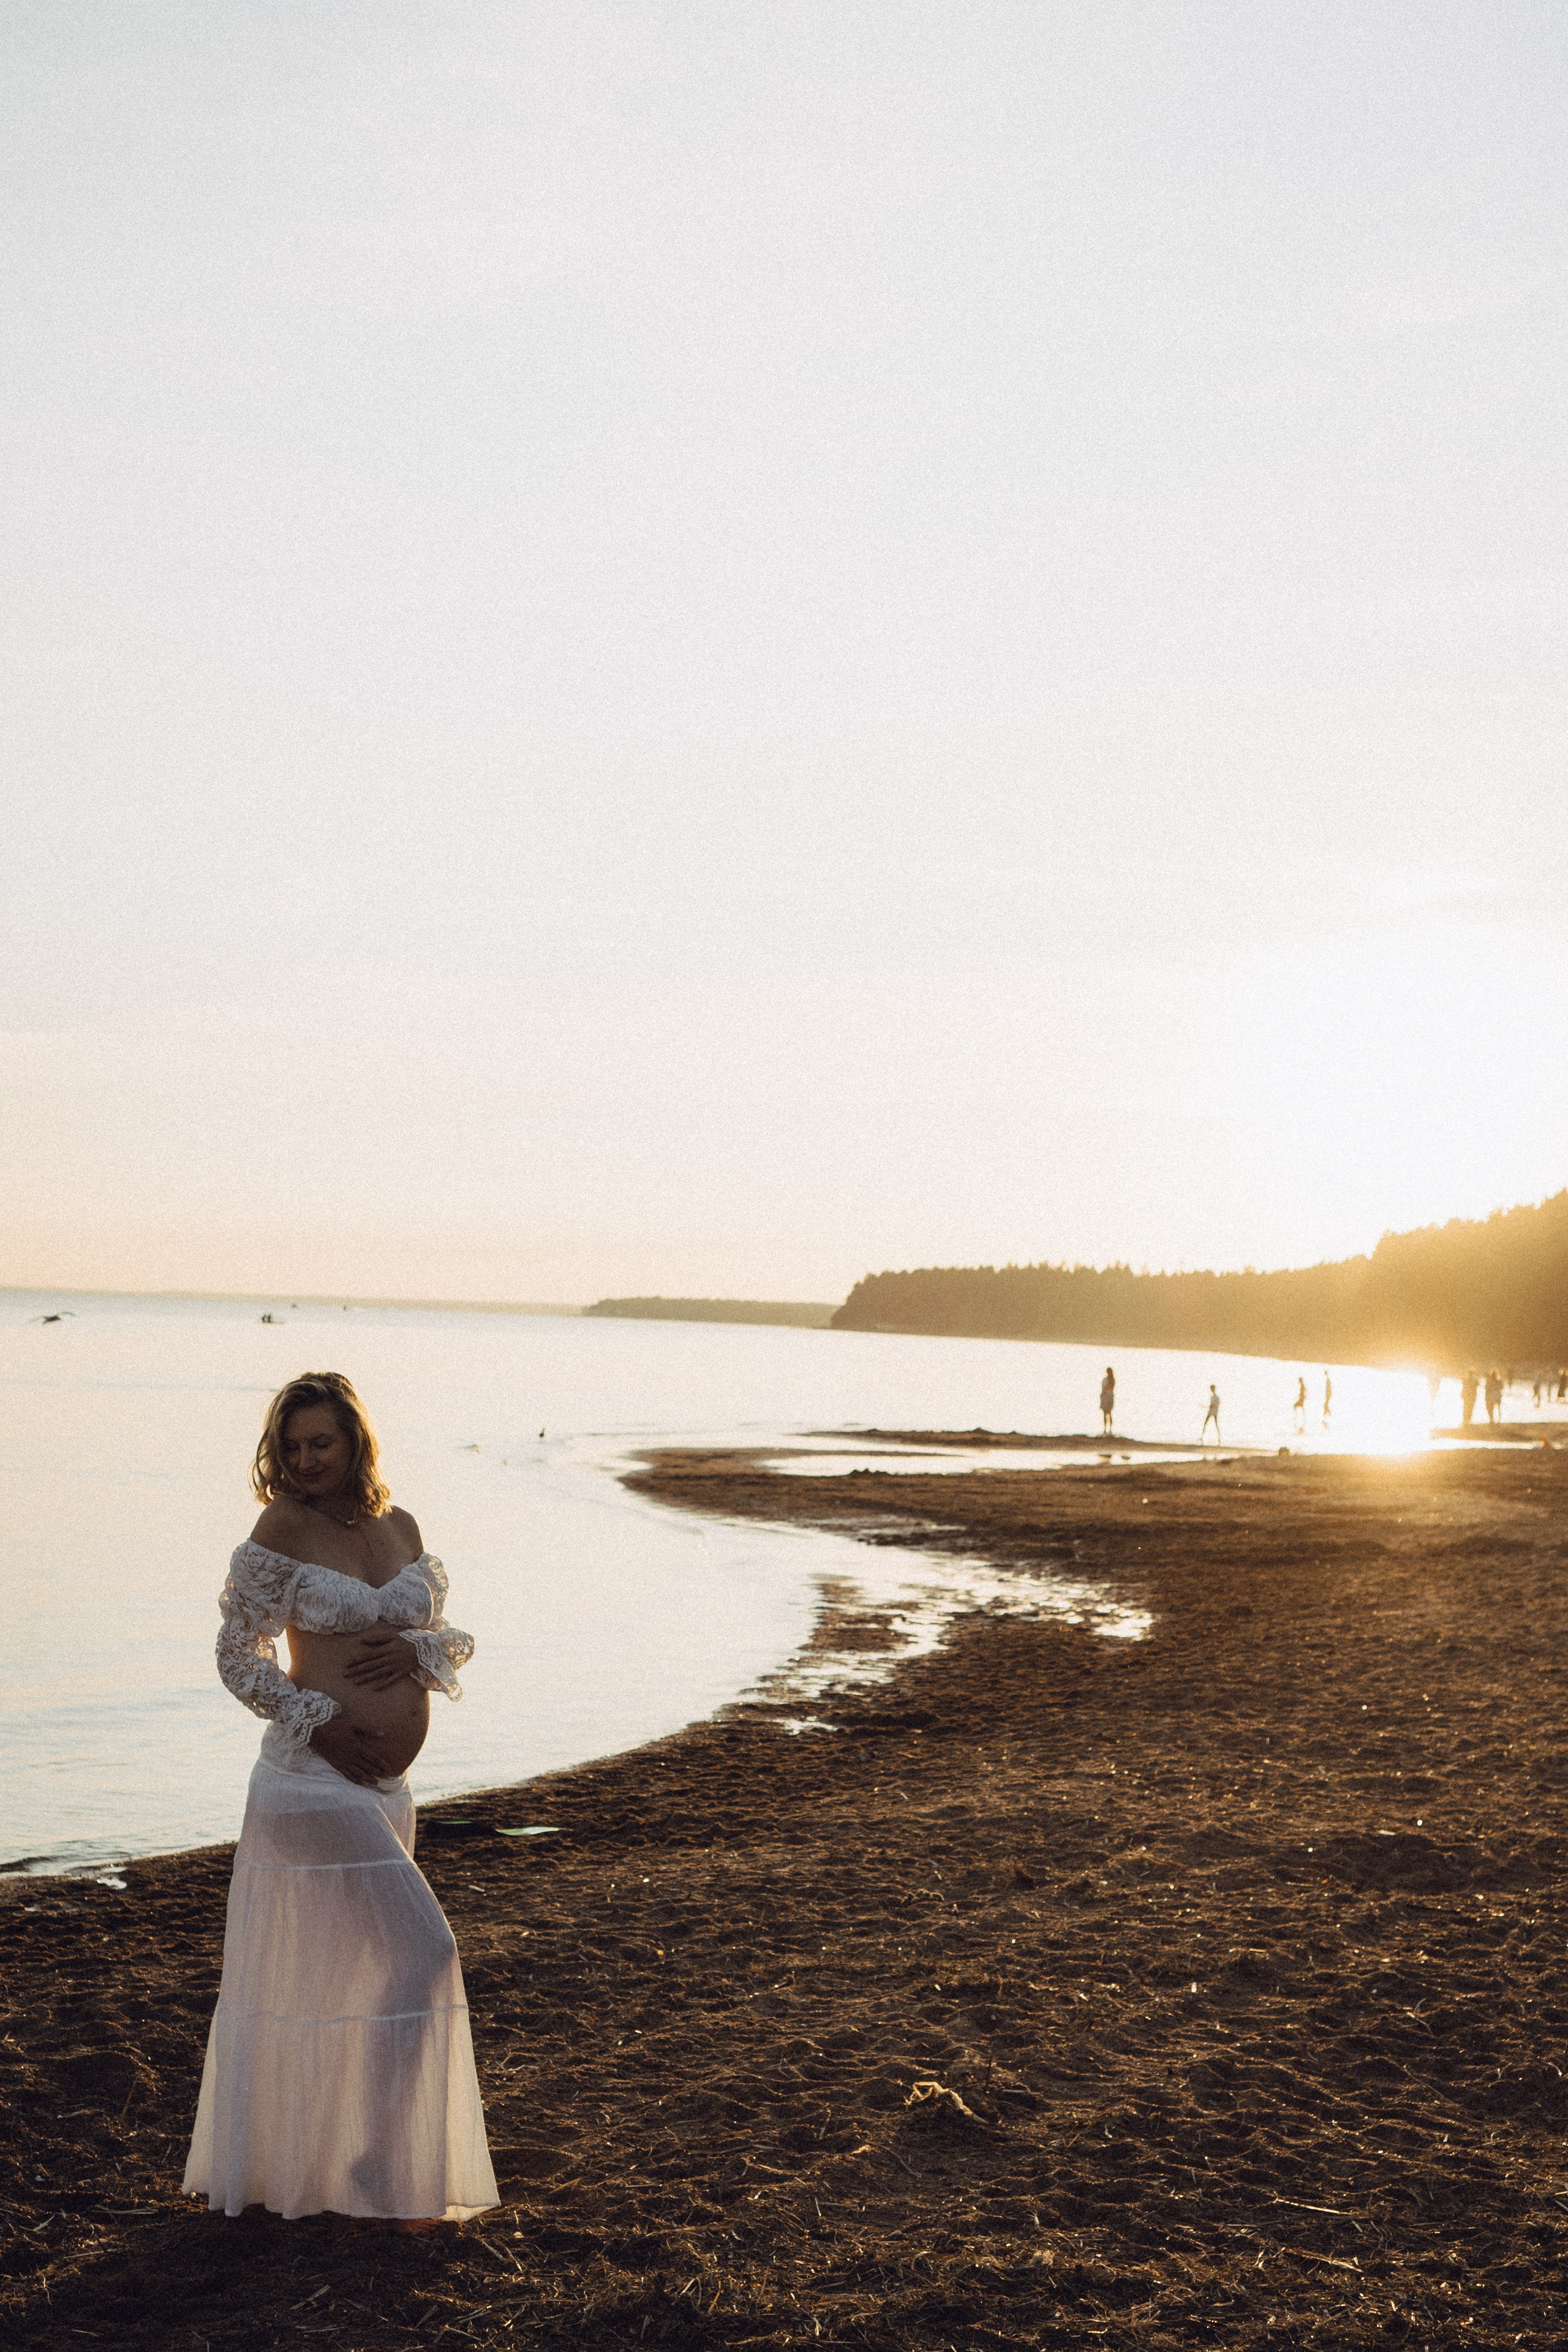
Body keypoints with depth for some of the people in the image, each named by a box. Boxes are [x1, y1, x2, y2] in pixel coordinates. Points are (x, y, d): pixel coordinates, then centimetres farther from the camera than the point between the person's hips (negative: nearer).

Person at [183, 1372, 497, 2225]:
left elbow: (451, 1636, 13)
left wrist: (417, 1651, -9)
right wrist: (320, 1723, -16)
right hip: (314, 1775, -7)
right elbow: (238, 1653, -7)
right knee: (417, 1953, -8)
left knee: (316, 1969, 16)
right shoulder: (283, 1529, -8)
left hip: (384, 1783, 7)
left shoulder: (400, 1526, 9)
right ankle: (384, 2172, 4)